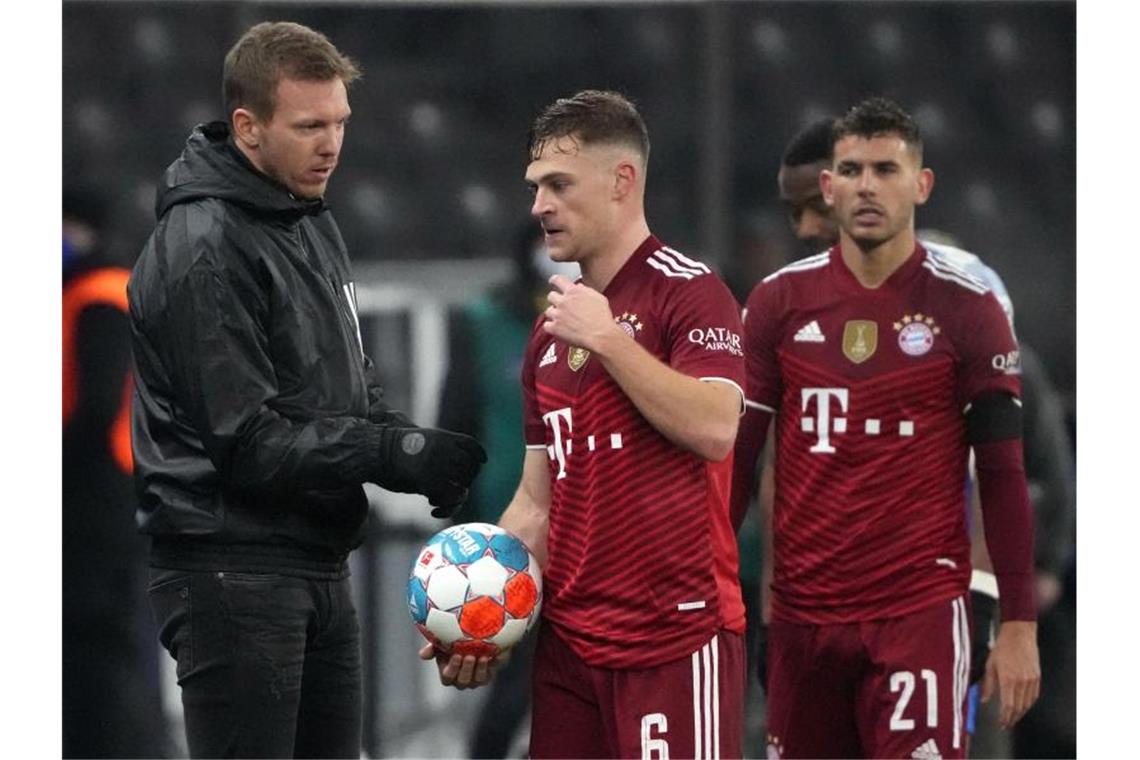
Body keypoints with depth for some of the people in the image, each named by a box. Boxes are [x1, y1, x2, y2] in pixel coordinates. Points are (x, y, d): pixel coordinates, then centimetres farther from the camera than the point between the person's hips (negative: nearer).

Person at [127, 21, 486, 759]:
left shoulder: (312, 222, 13)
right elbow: (247, 444, -20)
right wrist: (396, 454, -22)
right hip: (234, 567, -9)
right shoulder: (202, 250, -16)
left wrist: (409, 442, -2)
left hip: (319, 560, 9)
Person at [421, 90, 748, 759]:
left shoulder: (688, 291, -5)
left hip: (676, 636, -7)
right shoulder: (552, 331, 17)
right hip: (569, 643, 7)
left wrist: (604, 336, -16)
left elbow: (714, 428, -21)